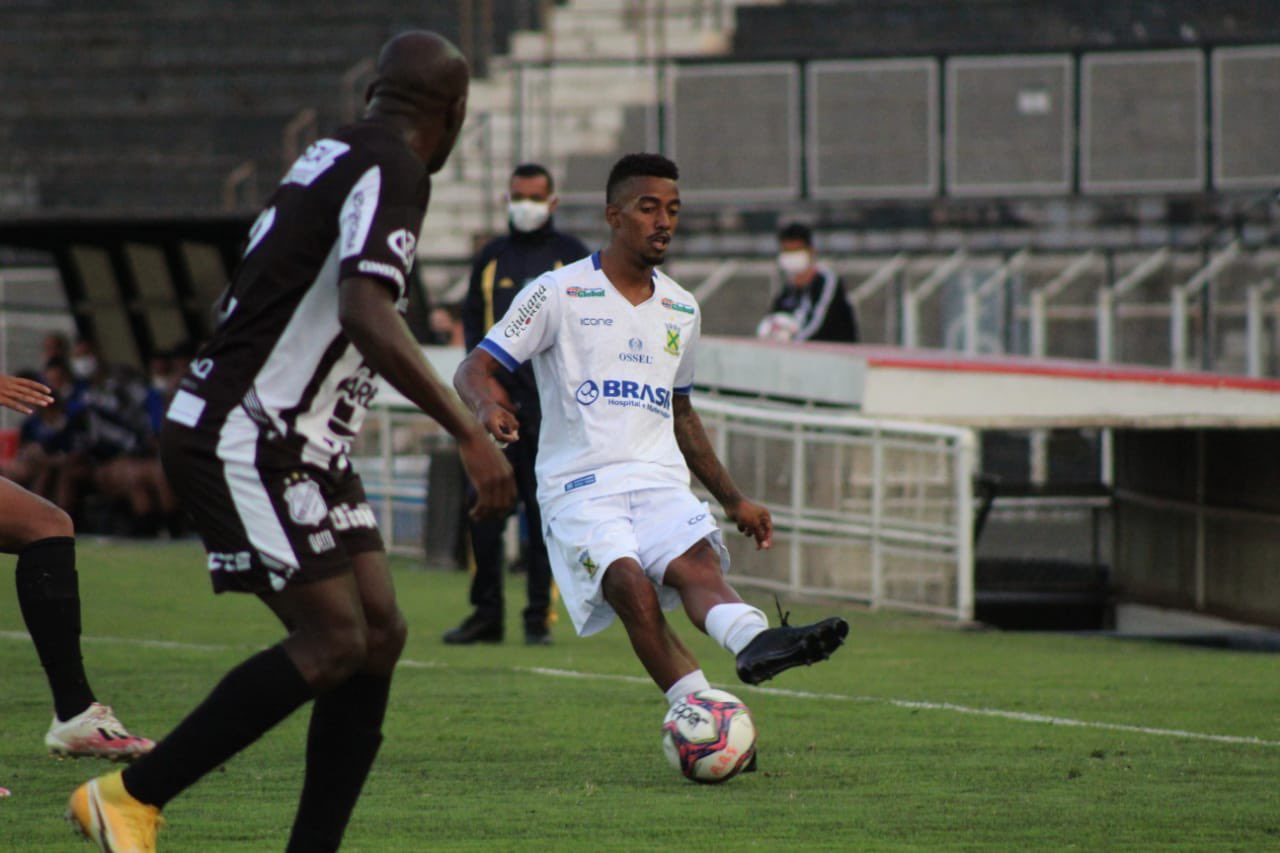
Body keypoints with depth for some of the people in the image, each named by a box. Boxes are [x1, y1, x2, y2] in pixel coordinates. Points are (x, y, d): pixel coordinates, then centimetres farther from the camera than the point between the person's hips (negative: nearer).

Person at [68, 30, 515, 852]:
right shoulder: (390, 170, -14)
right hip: (243, 439, -10)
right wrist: (469, 432, -30)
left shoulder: (335, 159, 15)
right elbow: (368, 316, -28)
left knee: (380, 632, 3)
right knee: (333, 639, -14)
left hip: (302, 448, 10)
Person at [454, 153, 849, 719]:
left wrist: (732, 499, 30)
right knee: (630, 584, -30)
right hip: (581, 488, -3)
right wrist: (487, 404, -22)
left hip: (662, 482, 3)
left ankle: (755, 642, -57)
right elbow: (474, 369, 2)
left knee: (698, 565, -28)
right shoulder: (559, 294, 3)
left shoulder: (681, 311, 19)